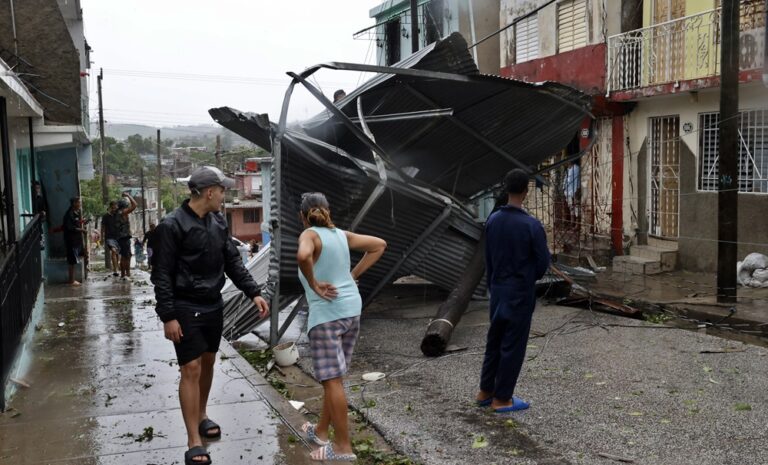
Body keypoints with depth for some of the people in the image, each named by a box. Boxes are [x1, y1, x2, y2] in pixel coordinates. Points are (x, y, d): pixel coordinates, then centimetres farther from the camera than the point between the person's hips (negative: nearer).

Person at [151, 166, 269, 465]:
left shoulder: (219, 222, 4)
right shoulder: (172, 226, -16)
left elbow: (232, 262, 9)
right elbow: (161, 275, -15)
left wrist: (254, 293, 0)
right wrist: (168, 317, -18)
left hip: (214, 306, 7)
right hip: (186, 310, -7)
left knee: (208, 362, 17)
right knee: (191, 369, -5)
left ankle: (201, 416, 38)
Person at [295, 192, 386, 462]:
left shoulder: (310, 235, -8)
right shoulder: (342, 235, 11)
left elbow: (303, 256, -32)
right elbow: (379, 245, 18)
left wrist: (314, 284, -16)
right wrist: (354, 274, 13)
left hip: (326, 313, -7)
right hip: (352, 310, 7)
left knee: (332, 379, -2)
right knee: (331, 376, 18)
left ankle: (343, 446, 3)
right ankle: (321, 431, 32)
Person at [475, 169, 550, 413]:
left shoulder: (492, 220, 0)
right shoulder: (531, 225, -18)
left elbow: (488, 257, 7)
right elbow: (543, 261, -10)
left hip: (498, 290, 6)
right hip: (521, 292, -6)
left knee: (494, 340, 16)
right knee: (513, 345, 4)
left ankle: (485, 391, 25)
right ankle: (502, 398, 12)